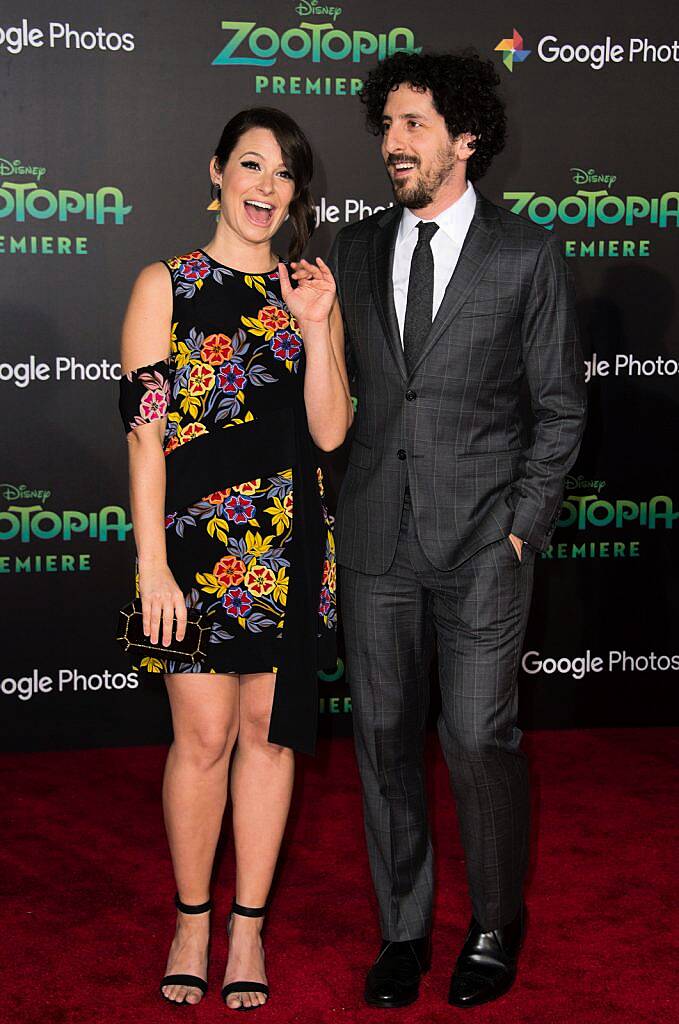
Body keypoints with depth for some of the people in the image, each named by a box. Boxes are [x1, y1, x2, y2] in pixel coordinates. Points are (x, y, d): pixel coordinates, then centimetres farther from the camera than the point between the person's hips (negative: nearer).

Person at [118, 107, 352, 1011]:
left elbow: (330, 433, 3)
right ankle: (192, 920, 18)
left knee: (270, 728, 7)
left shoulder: (308, 292, 11)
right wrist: (153, 564, -10)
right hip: (196, 536, -3)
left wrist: (315, 329, -9)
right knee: (205, 735, -1)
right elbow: (144, 435, -4)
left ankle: (248, 928, 19)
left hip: (289, 541, 3)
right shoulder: (165, 286, 1)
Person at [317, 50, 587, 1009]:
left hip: (483, 543, -3)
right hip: (375, 537, 3)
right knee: (384, 735, 7)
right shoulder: (355, 249, 9)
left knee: (480, 738, -3)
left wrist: (522, 528, -5)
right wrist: (333, 506, 5)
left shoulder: (527, 254, -1)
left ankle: (496, 927, 19)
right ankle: (403, 928, 22)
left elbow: (560, 408, 2)